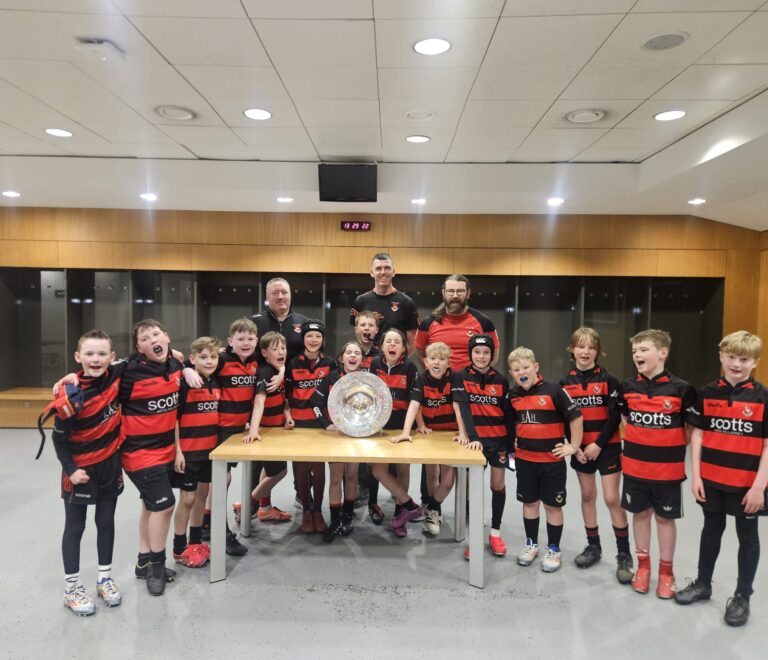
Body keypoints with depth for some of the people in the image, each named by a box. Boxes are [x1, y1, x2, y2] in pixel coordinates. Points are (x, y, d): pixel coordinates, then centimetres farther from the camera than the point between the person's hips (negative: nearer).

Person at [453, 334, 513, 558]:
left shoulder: (501, 381, 1)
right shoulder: (461, 377, -6)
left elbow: (508, 414, 4)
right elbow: (463, 409, -17)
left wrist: (511, 443, 3)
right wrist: (471, 437, -28)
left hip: (498, 440, 2)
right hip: (475, 440, -2)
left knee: (498, 485, 8)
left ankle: (495, 532, 24)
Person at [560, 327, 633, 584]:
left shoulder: (608, 379, -6)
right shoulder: (566, 382, 2)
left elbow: (615, 416, -9)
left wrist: (599, 444, -15)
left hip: (607, 446, -3)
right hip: (581, 448, 3)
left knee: (612, 499, -3)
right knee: (587, 496, 12)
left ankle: (624, 555, 10)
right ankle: (593, 546, 26)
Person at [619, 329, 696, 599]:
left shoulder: (681, 389, -12)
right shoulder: (628, 387, -2)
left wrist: (672, 448, -5)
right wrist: (636, 443, 5)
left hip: (667, 468, -3)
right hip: (634, 465, 3)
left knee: (665, 517, 12)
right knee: (640, 513, 14)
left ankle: (666, 571, 29)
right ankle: (643, 565, 31)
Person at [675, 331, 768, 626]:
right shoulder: (707, 393, -2)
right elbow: (697, 434, 1)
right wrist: (695, 475, -3)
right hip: (711, 479, 3)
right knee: (712, 530, 18)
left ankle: (742, 597, 29)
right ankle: (703, 584, 34)